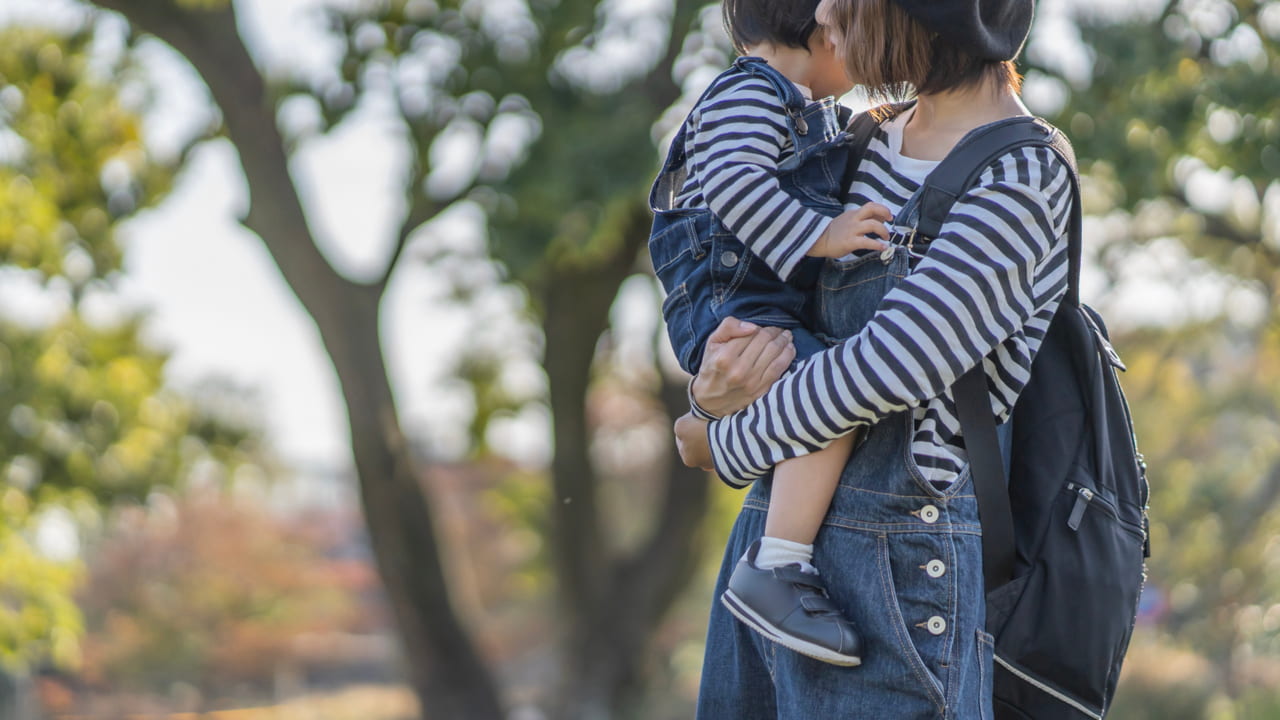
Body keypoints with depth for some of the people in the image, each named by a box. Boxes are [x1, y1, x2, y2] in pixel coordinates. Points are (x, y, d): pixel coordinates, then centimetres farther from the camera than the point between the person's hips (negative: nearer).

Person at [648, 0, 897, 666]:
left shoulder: (806, 109, 24)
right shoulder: (747, 93, -10)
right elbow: (733, 182, -27)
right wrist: (819, 235, -30)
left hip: (776, 304, 11)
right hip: (728, 304, -11)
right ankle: (775, 570, -32)